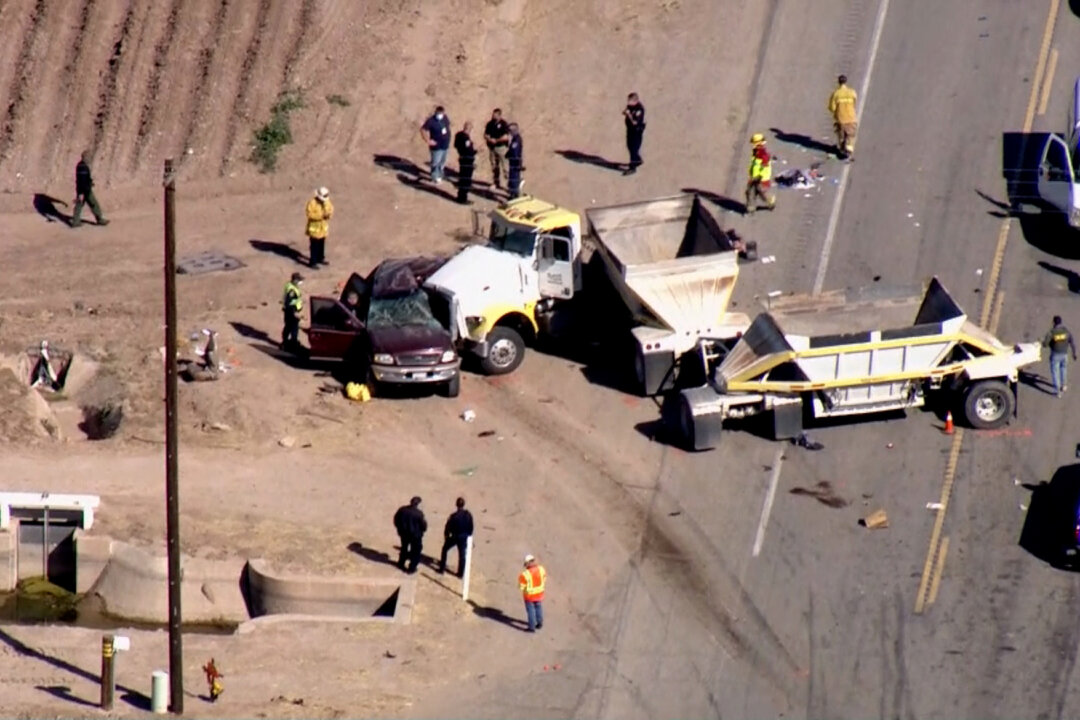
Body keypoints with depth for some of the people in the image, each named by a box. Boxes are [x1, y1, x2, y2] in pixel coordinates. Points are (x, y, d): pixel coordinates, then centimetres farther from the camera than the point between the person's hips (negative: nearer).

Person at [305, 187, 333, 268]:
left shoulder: (326, 201, -2)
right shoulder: (312, 203, -22)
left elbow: (330, 209, 9)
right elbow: (309, 214, -24)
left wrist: (328, 214, -15)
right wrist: (320, 216, -30)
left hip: (323, 227, 7)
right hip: (314, 227, -7)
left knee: (322, 244, 19)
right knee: (314, 245, -3)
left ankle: (320, 258, 36)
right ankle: (313, 262, 4)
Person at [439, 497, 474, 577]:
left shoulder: (454, 516, -22)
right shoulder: (468, 515, -10)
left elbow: (448, 527, -12)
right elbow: (471, 527, 0)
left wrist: (446, 536, 6)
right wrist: (469, 536, 15)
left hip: (454, 536, -3)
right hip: (464, 537, 3)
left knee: (445, 549, 20)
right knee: (462, 554, 14)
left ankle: (442, 568, 23)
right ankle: (461, 573, 21)